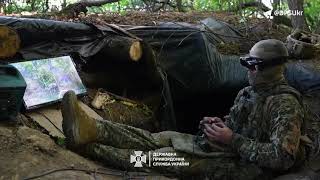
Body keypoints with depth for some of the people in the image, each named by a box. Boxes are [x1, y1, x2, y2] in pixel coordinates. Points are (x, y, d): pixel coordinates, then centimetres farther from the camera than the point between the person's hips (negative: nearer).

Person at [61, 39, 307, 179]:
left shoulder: (286, 103, -15)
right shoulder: (249, 92, 12)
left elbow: (282, 157, -25)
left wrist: (232, 140, -24)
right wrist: (217, 124, -1)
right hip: (226, 148, 9)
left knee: (168, 156, -23)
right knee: (162, 138, -11)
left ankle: (88, 148, -25)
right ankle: (92, 129, -24)